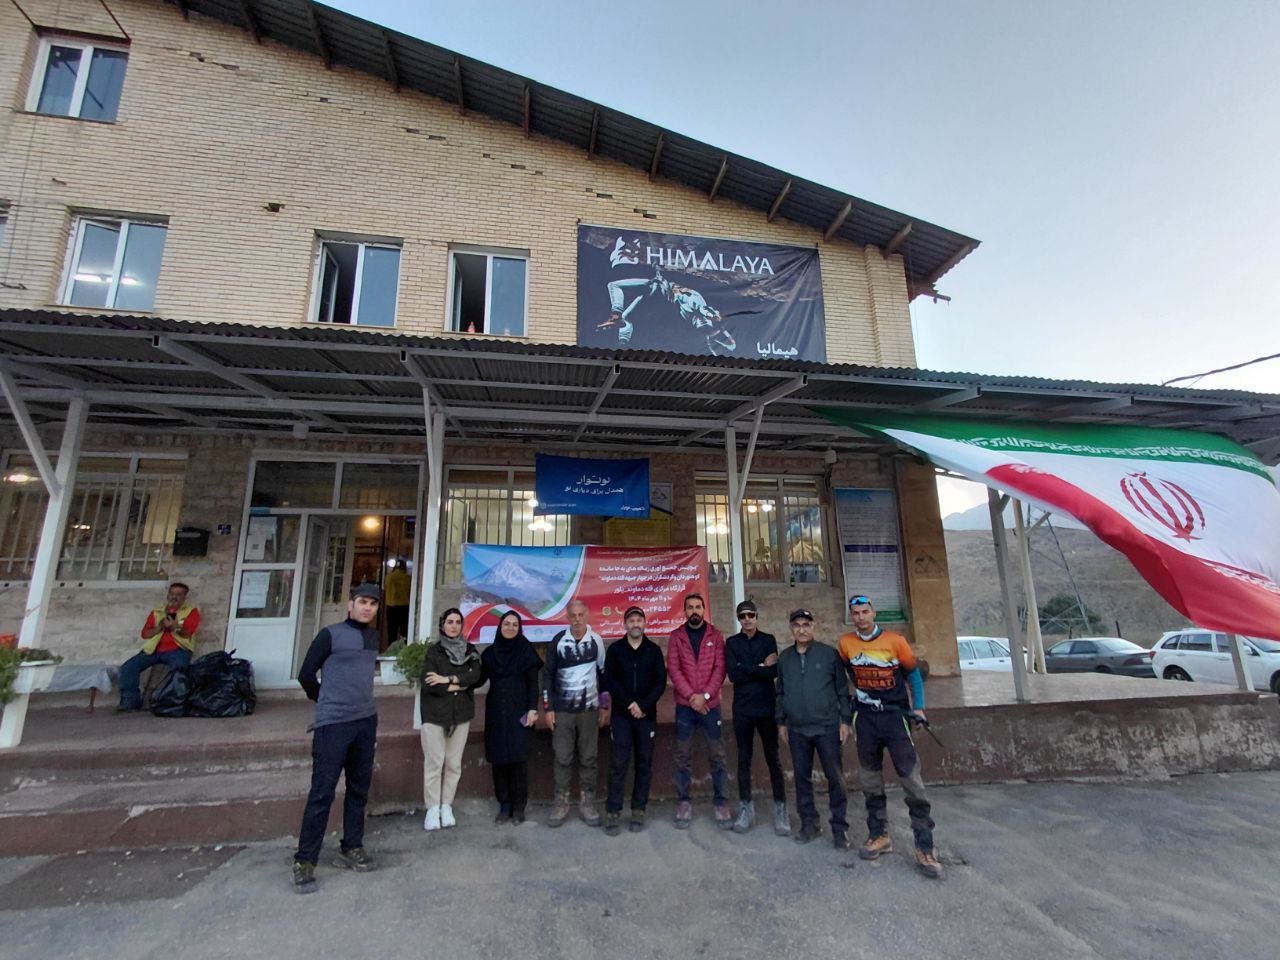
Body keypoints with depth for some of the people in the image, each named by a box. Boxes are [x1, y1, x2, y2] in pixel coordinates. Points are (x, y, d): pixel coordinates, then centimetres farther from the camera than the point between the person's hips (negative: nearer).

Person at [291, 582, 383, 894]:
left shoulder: (374, 637, 8)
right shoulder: (331, 634, -9)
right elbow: (306, 674, -2)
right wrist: (327, 701, 9)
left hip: (366, 721, 6)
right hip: (333, 724, -6)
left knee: (359, 789, 13)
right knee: (322, 792, -2)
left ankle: (351, 849, 27)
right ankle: (304, 861, 12)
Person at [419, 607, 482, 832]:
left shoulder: (470, 650, 8)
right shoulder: (433, 651, -1)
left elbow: (475, 675, -8)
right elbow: (428, 684, -12)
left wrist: (448, 679, -16)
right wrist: (459, 685, -9)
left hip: (461, 714, 3)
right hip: (434, 714, -2)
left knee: (454, 763, 5)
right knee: (434, 762, -2)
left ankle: (447, 807, 17)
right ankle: (432, 809, 9)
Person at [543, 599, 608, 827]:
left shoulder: (596, 641, -1)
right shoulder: (558, 641, -3)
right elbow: (548, 674, 2)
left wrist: (605, 706, 5)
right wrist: (548, 708, -1)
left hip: (589, 710, 1)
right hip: (562, 710, 0)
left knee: (588, 758, 7)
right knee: (562, 758, 5)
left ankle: (587, 804, 20)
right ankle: (561, 804, 19)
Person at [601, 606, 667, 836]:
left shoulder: (654, 650, 4)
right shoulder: (615, 649, 3)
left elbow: (661, 682, -2)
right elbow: (609, 681, -4)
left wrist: (643, 705, -14)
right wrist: (630, 703, -13)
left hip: (647, 716, 1)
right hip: (621, 715, -1)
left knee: (644, 764, 6)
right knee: (618, 763, -2)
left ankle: (638, 811, 17)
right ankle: (612, 812, 8)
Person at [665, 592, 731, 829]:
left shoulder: (716, 636, 3)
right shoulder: (676, 636, 2)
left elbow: (720, 668, -3)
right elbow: (673, 668, -4)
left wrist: (705, 695, -13)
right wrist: (691, 696, -12)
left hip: (710, 704, 0)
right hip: (684, 705, 0)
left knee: (717, 755, 6)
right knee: (683, 755, 7)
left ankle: (720, 802, 18)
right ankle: (683, 802, 19)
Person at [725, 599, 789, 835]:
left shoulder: (768, 640, 2)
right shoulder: (732, 643, 3)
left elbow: (774, 671, -11)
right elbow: (732, 675, -11)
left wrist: (746, 669, -13)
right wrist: (761, 668, -10)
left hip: (767, 708, 0)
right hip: (742, 710, 1)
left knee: (773, 759, 5)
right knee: (744, 759, 8)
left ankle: (780, 808, 17)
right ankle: (746, 808, 20)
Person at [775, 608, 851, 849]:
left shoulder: (829, 653, -3)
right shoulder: (784, 658, 6)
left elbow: (842, 688, -1)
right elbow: (780, 692, 12)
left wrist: (844, 720, -4)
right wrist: (781, 722, 11)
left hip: (827, 726, -3)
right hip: (797, 729, 3)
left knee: (835, 777, 2)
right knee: (802, 777, 10)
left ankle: (839, 827, 17)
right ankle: (809, 823, 25)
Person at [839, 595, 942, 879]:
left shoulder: (895, 641, -9)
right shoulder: (845, 643, -3)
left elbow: (912, 672, 4)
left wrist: (919, 707, 0)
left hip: (895, 715, -3)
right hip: (866, 717, 3)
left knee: (912, 780, -5)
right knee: (870, 780, 10)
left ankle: (924, 849, 4)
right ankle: (879, 836, 25)